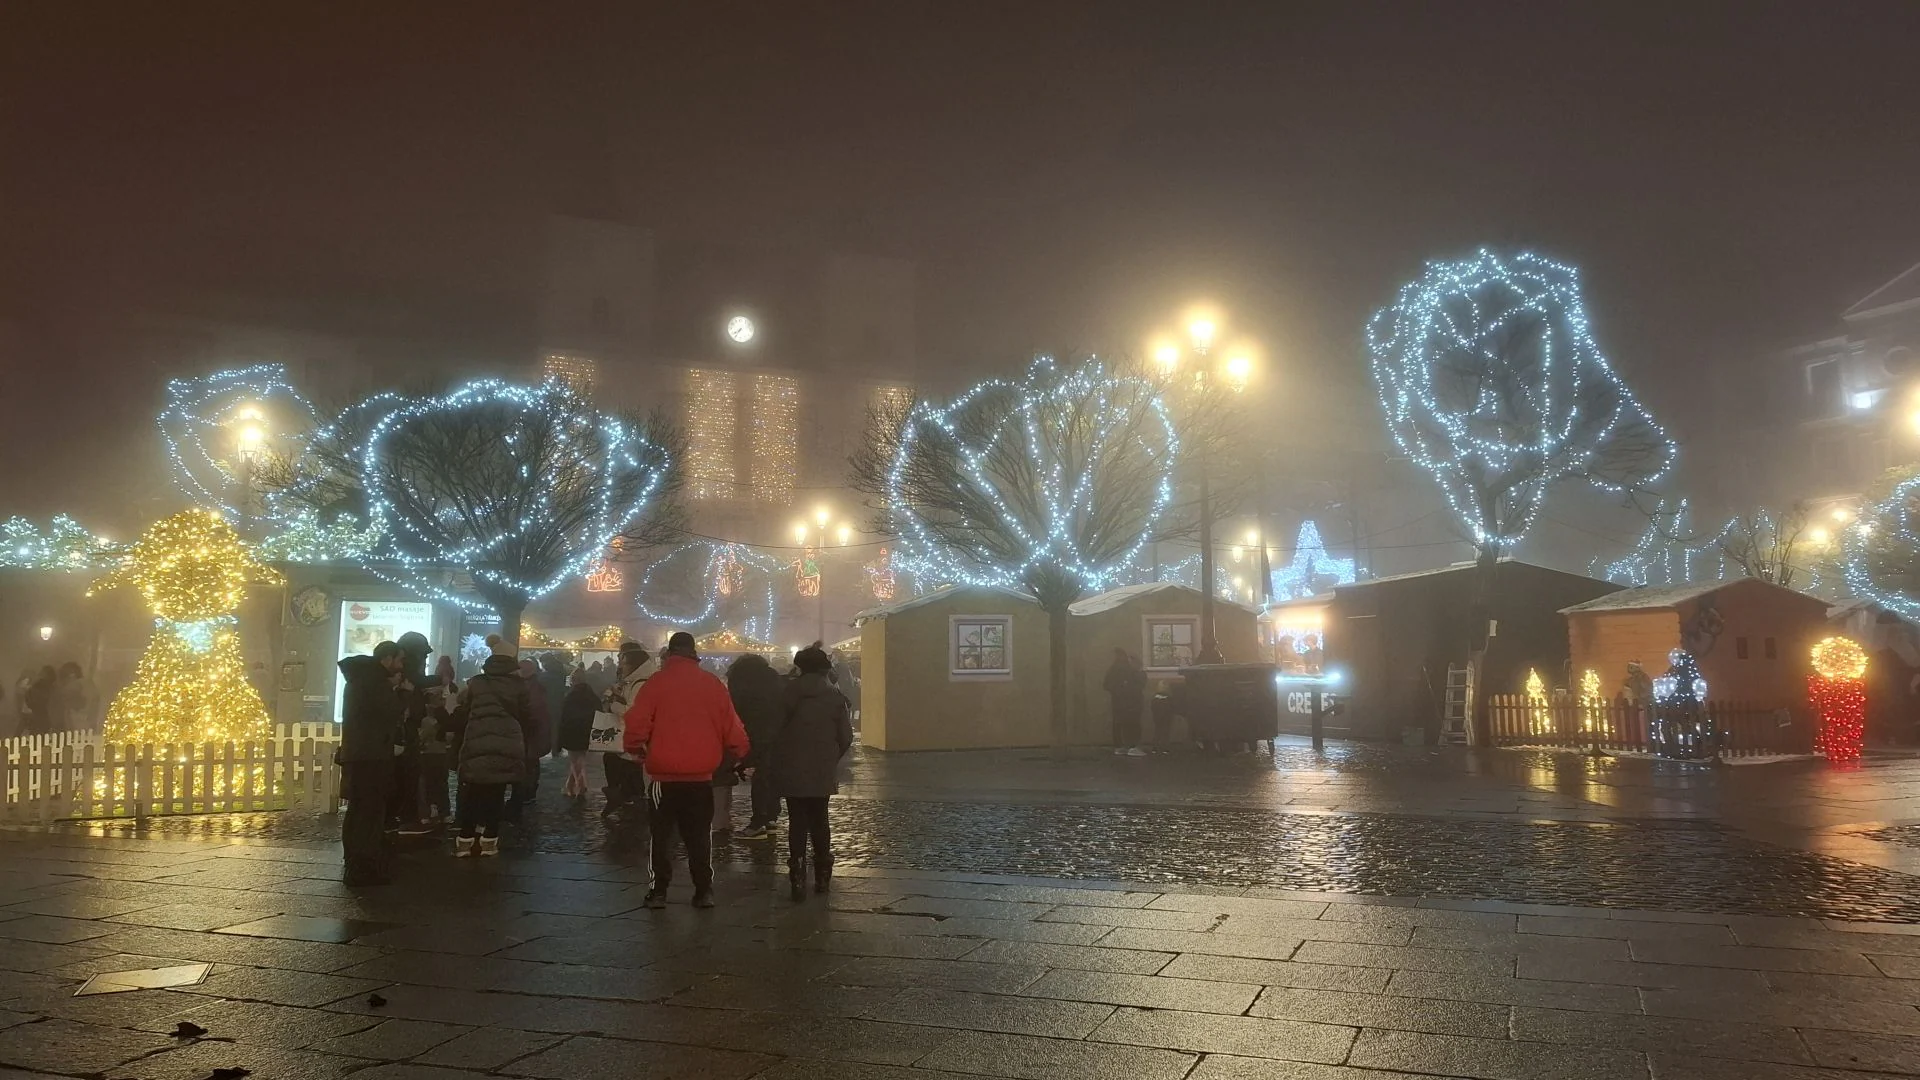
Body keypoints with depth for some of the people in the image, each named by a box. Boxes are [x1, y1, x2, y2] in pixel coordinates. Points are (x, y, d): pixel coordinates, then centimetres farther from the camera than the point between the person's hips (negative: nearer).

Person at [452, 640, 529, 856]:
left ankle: (465, 841, 6)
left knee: (472, 795, 8)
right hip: (507, 749, -1)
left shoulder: (475, 683, 7)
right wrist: (524, 748, 19)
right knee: (496, 795, 6)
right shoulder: (521, 686, 4)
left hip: (477, 747, 1)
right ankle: (489, 841, 6)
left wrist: (459, 747, 22)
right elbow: (527, 718, 8)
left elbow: (463, 715, 11)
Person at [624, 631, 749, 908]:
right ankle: (704, 891, 9)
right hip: (701, 774, 2)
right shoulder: (713, 684, 0)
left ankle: (659, 891, 11)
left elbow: (637, 724, -11)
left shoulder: (655, 683, -6)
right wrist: (741, 752, 16)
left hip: (664, 774, -1)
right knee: (699, 835, 10)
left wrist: (635, 749, 8)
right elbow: (730, 726, 0)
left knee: (662, 834, 10)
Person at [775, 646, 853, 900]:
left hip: (792, 771, -1)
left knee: (797, 823, 4)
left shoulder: (789, 693, -4)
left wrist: (776, 762, 8)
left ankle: (798, 879, -3)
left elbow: (775, 730, -4)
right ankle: (822, 876, 18)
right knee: (819, 821, 14)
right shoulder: (836, 696, -3)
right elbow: (846, 737, -4)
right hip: (823, 772, 1)